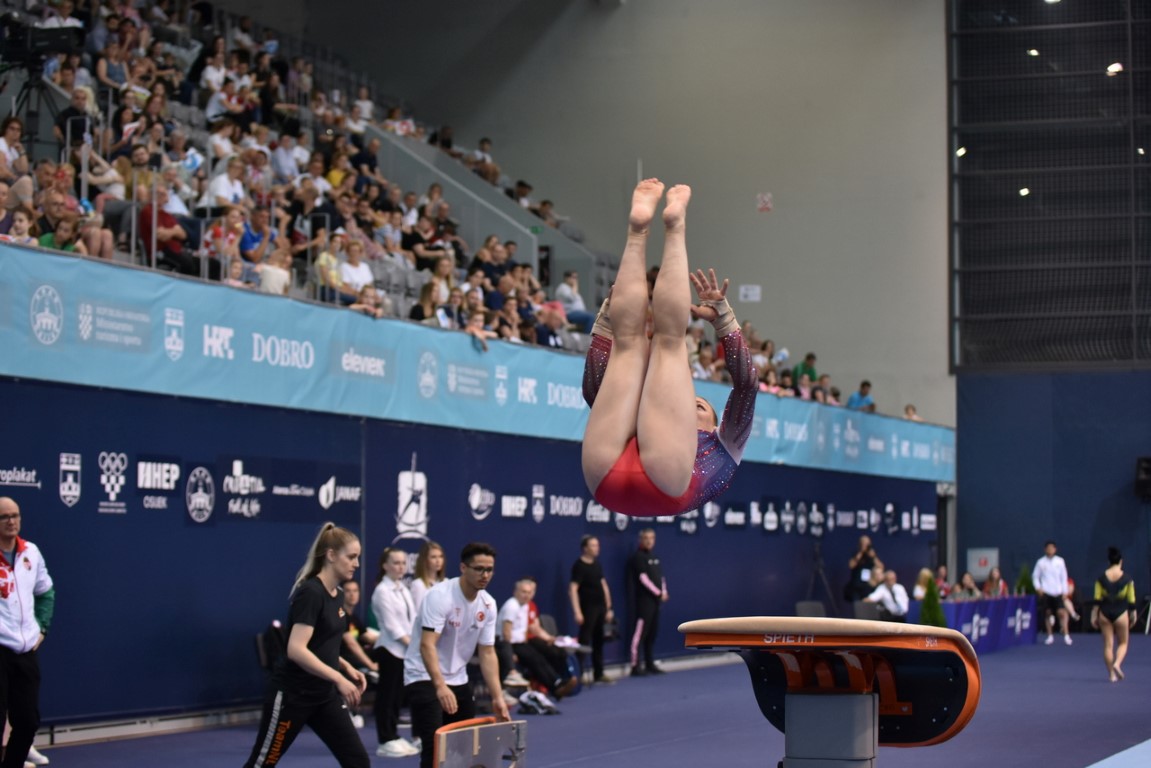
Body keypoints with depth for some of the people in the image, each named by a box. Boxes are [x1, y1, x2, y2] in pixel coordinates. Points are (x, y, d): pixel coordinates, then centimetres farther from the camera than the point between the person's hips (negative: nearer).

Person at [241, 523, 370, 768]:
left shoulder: (337, 595, 8)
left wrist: (346, 667, 5)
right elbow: (296, 650, -28)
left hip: (324, 695, 9)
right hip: (291, 694, -9)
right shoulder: (310, 593, -19)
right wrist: (338, 678, -30)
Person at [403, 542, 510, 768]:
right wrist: (440, 686, -45)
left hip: (458, 680, 7)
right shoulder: (440, 595, -23)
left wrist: (497, 697, -5)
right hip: (424, 677, -7)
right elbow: (427, 645, -32)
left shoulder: (488, 604, -1)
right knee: (435, 745, -17)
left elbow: (487, 653, 3)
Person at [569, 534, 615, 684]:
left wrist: (608, 608, 16)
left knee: (599, 641, 12)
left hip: (600, 607, 8)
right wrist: (577, 612, -23)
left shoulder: (597, 564, 13)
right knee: (584, 641, -7)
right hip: (588, 608, -8)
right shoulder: (579, 565, -11)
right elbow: (573, 589, -17)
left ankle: (599, 674, 19)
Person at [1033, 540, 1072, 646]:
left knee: (1062, 612, -13)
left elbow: (1064, 577, 7)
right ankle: (1050, 636, 15)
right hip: (1045, 592, 1)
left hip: (1057, 592, 0)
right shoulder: (1041, 562, 2)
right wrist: (1038, 587, -5)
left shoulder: (1060, 561, 3)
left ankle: (1066, 635, -11)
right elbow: (1035, 576, 9)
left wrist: (1064, 591, 4)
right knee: (1047, 613, 3)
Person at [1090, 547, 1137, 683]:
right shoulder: (1127, 579, -6)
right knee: (1123, 643, 13)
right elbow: (1131, 600, -2)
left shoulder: (1101, 578, -3)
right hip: (1121, 613, -2)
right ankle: (1117, 664, -13)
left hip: (1105, 613, 2)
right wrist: (1133, 615, 10)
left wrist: (1094, 616, 3)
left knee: (1108, 644, 8)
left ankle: (1112, 674, 10)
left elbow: (1097, 600, -3)